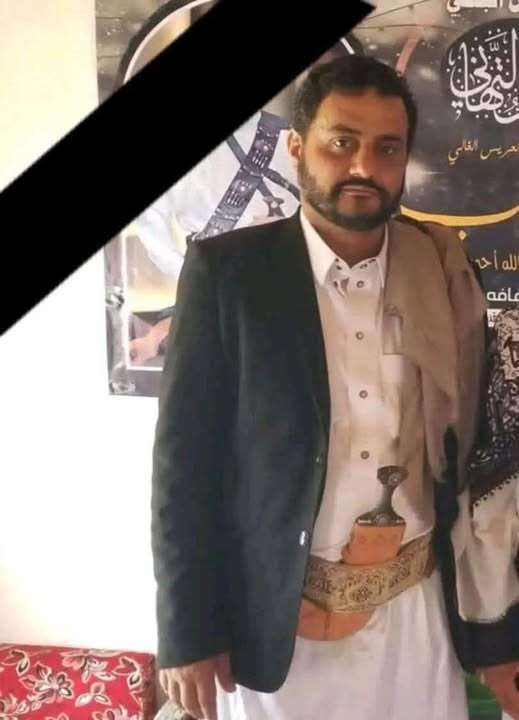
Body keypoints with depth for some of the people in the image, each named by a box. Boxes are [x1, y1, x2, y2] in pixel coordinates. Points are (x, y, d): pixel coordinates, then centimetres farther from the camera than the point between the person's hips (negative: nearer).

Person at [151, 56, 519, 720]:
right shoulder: (227, 271, -8)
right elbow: (185, 459, -7)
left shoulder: (444, 275, 0)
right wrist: (187, 631, -8)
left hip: (418, 609, 3)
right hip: (274, 612, -2)